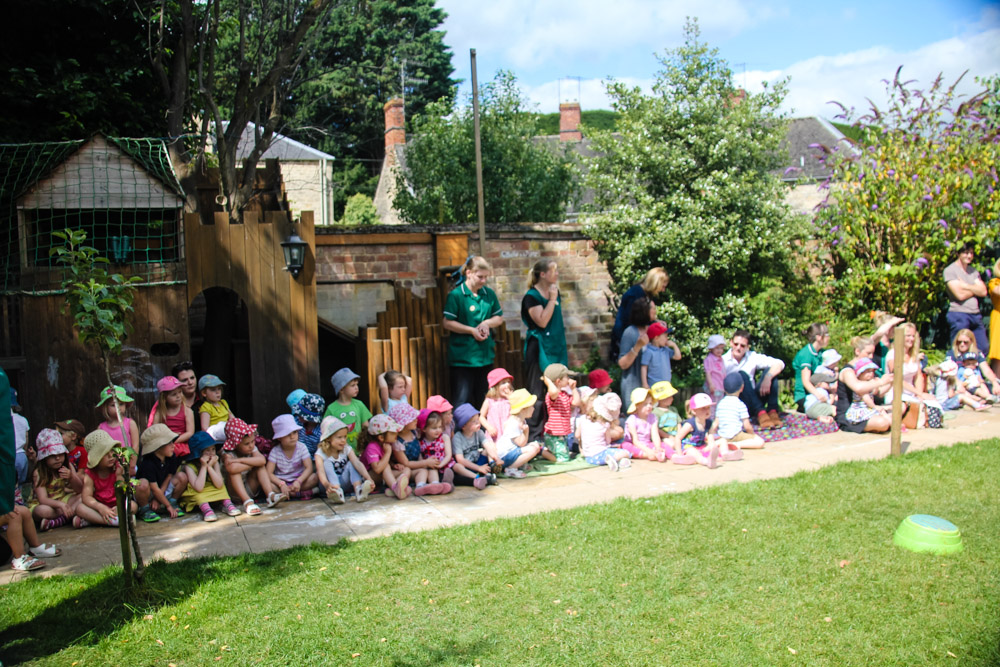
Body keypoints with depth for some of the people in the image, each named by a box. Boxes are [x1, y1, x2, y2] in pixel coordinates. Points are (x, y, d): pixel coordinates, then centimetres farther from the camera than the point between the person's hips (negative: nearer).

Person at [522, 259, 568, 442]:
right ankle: (534, 435, 3)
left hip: (556, 347, 8)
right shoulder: (532, 296, -12)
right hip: (539, 348, -8)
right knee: (537, 392, -3)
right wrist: (552, 299, -19)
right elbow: (542, 321, -23)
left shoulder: (555, 292, 12)